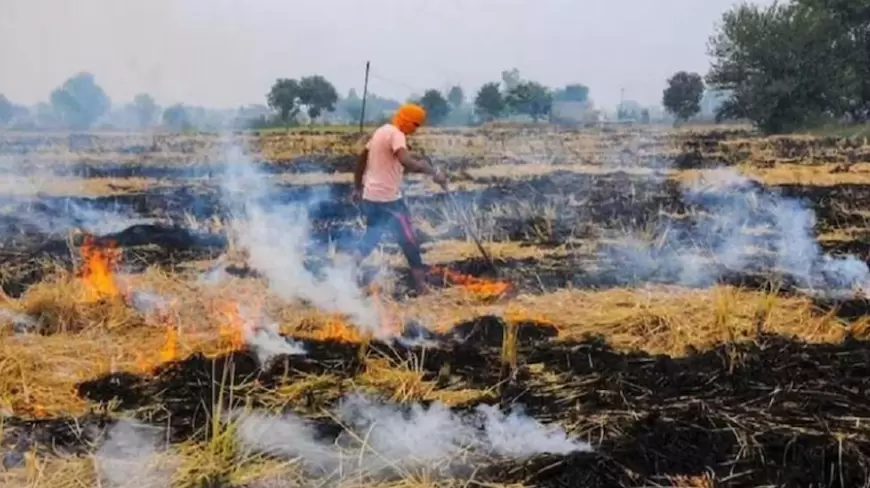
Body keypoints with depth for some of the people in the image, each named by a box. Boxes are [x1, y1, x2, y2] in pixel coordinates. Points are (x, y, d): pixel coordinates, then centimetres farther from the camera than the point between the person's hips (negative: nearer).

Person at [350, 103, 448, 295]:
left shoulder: (381, 131, 14)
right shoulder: (396, 134, -15)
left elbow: (361, 160, 20)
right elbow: (406, 162, -33)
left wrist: (358, 188, 26)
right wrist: (434, 173, -34)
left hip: (370, 196, 9)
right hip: (389, 198, -9)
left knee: (370, 238, 21)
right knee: (409, 240, 0)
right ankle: (421, 285, 4)